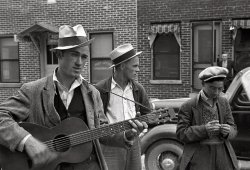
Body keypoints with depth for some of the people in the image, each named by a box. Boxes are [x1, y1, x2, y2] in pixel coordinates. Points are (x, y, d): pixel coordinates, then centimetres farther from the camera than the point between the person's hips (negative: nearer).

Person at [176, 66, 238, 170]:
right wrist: (204, 130, -23)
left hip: (222, 155, 4)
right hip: (198, 157, -4)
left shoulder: (224, 103, 7)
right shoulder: (188, 106, -6)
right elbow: (181, 134, -9)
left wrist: (227, 131, -17)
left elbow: (233, 129, 8)